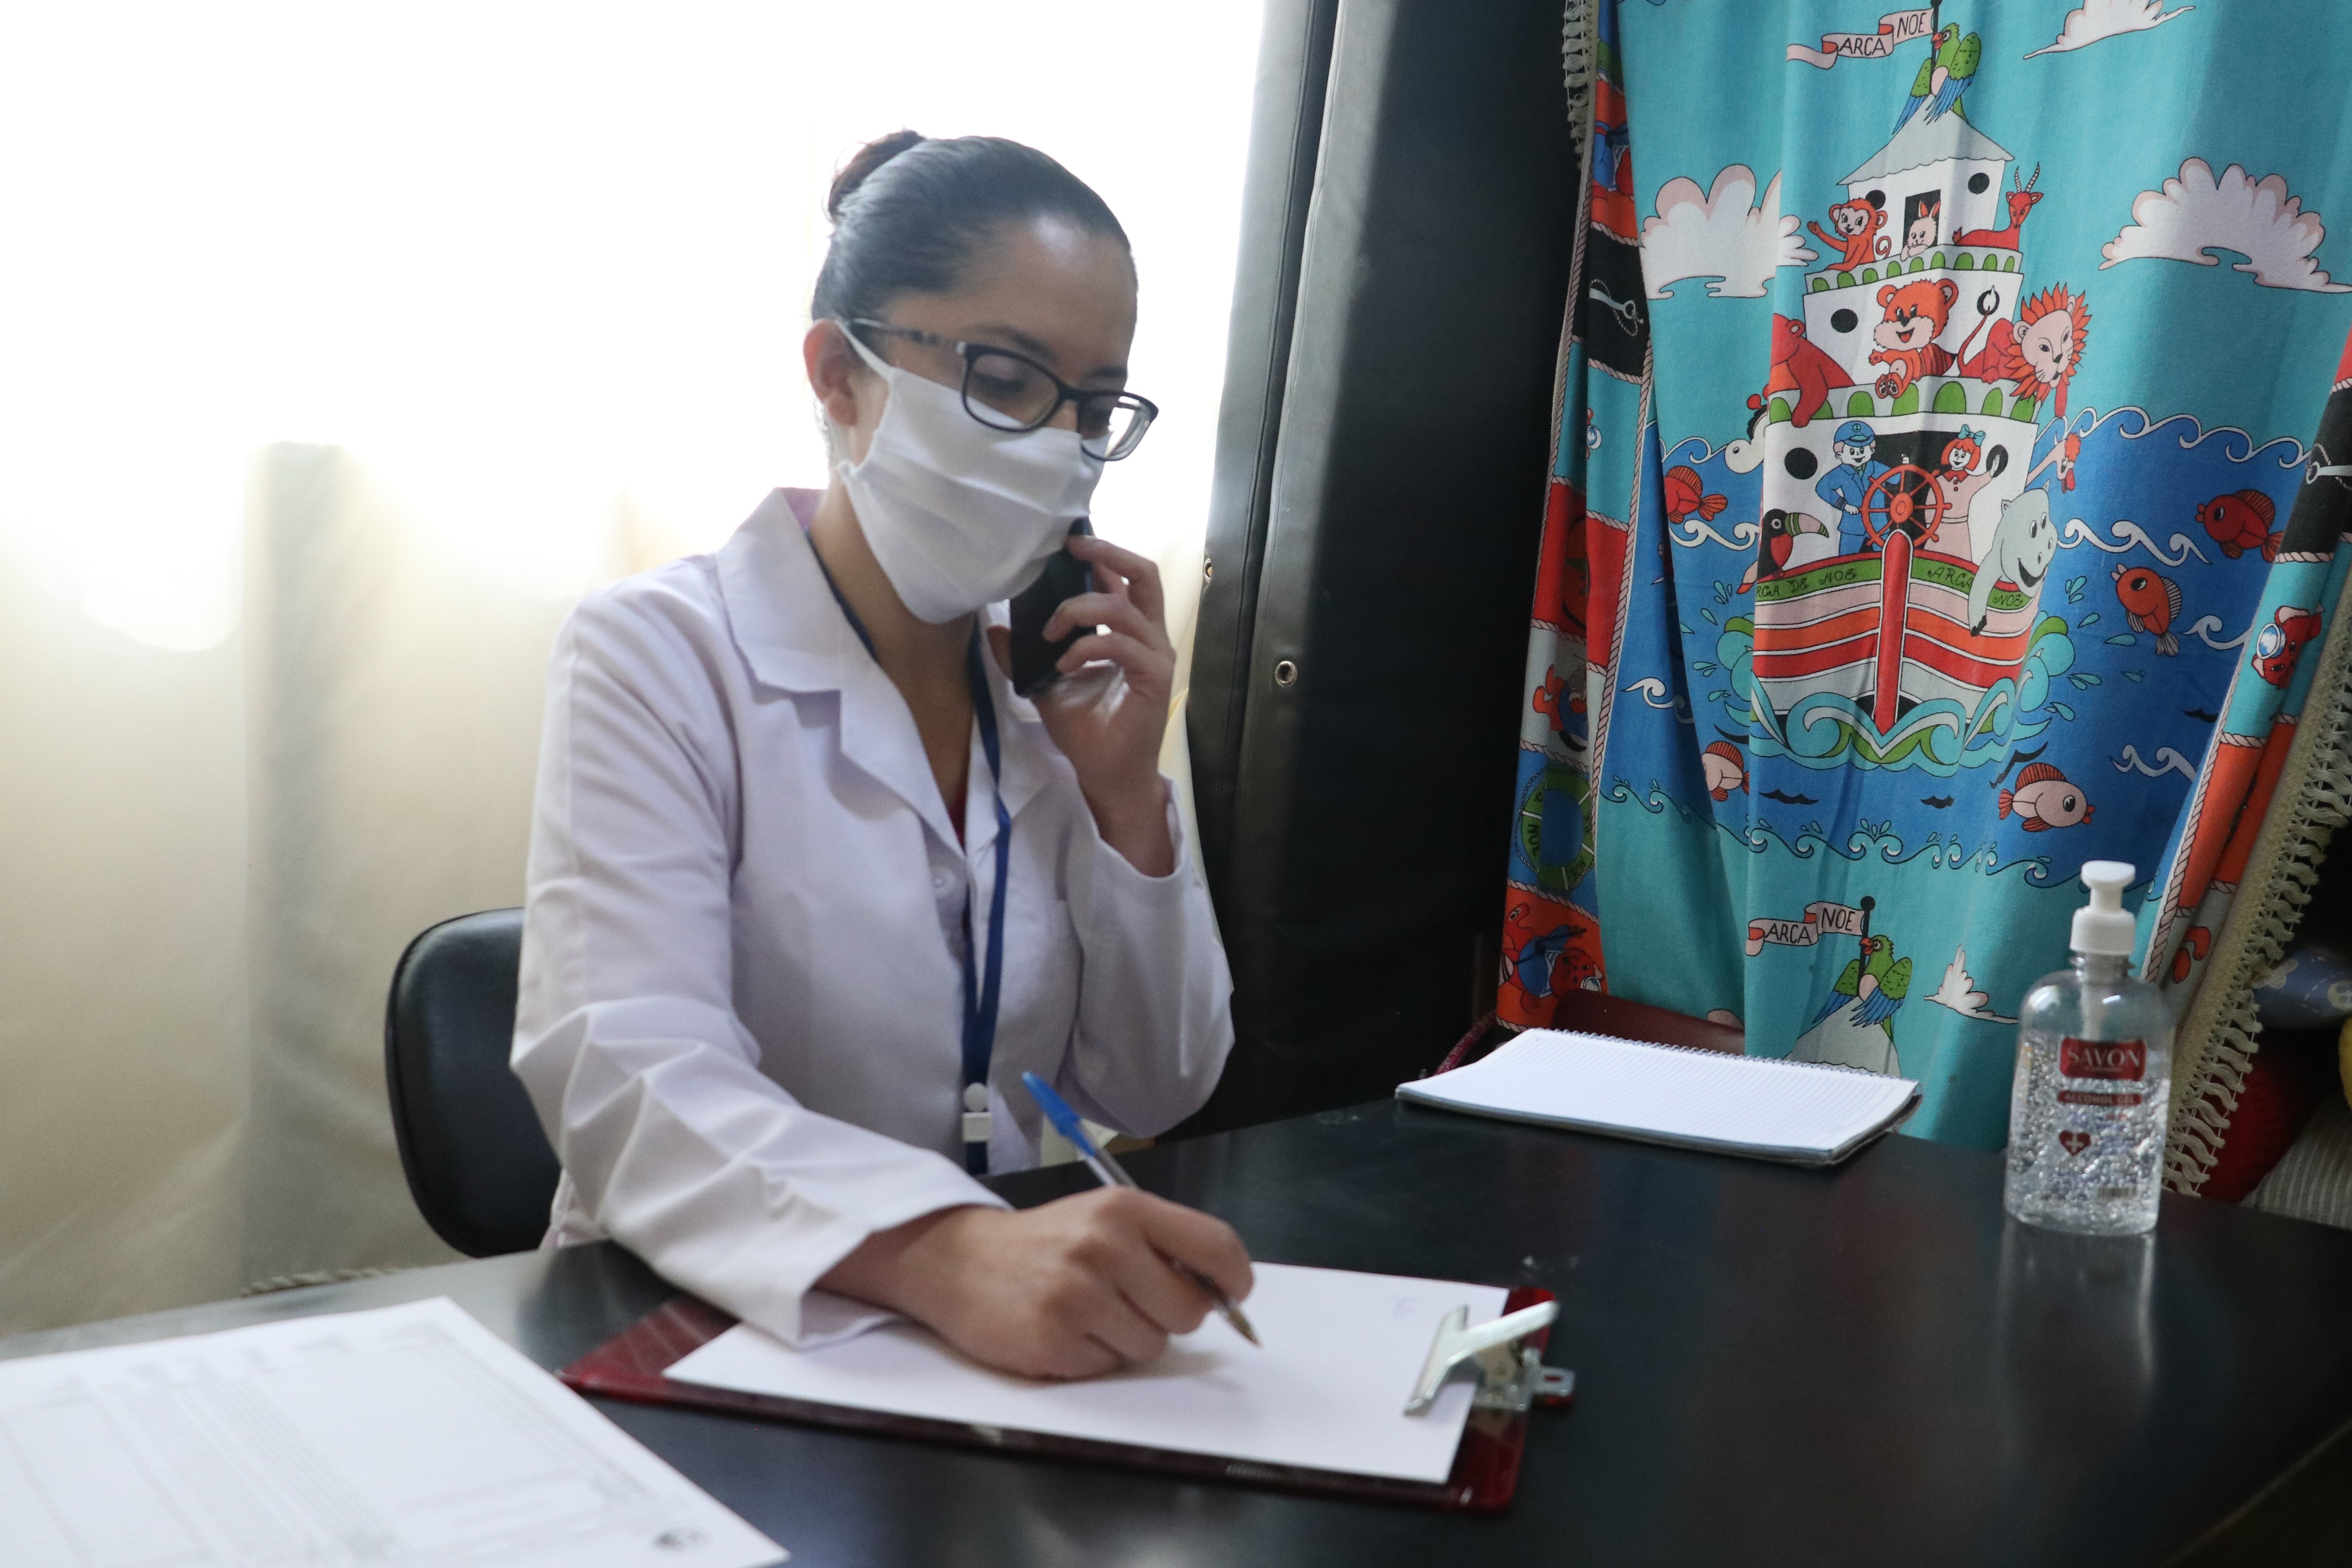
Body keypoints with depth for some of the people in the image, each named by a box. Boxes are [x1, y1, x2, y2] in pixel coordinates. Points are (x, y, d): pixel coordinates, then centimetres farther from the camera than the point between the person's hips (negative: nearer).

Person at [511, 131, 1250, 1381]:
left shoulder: (1062, 682, 6)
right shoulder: (655, 657, -9)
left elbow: (1154, 1101, 7)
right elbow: (628, 1077, -24)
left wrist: (1125, 796, -7)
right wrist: (947, 1253, -40)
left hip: (1020, 1331, 3)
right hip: (701, 1337, -3)